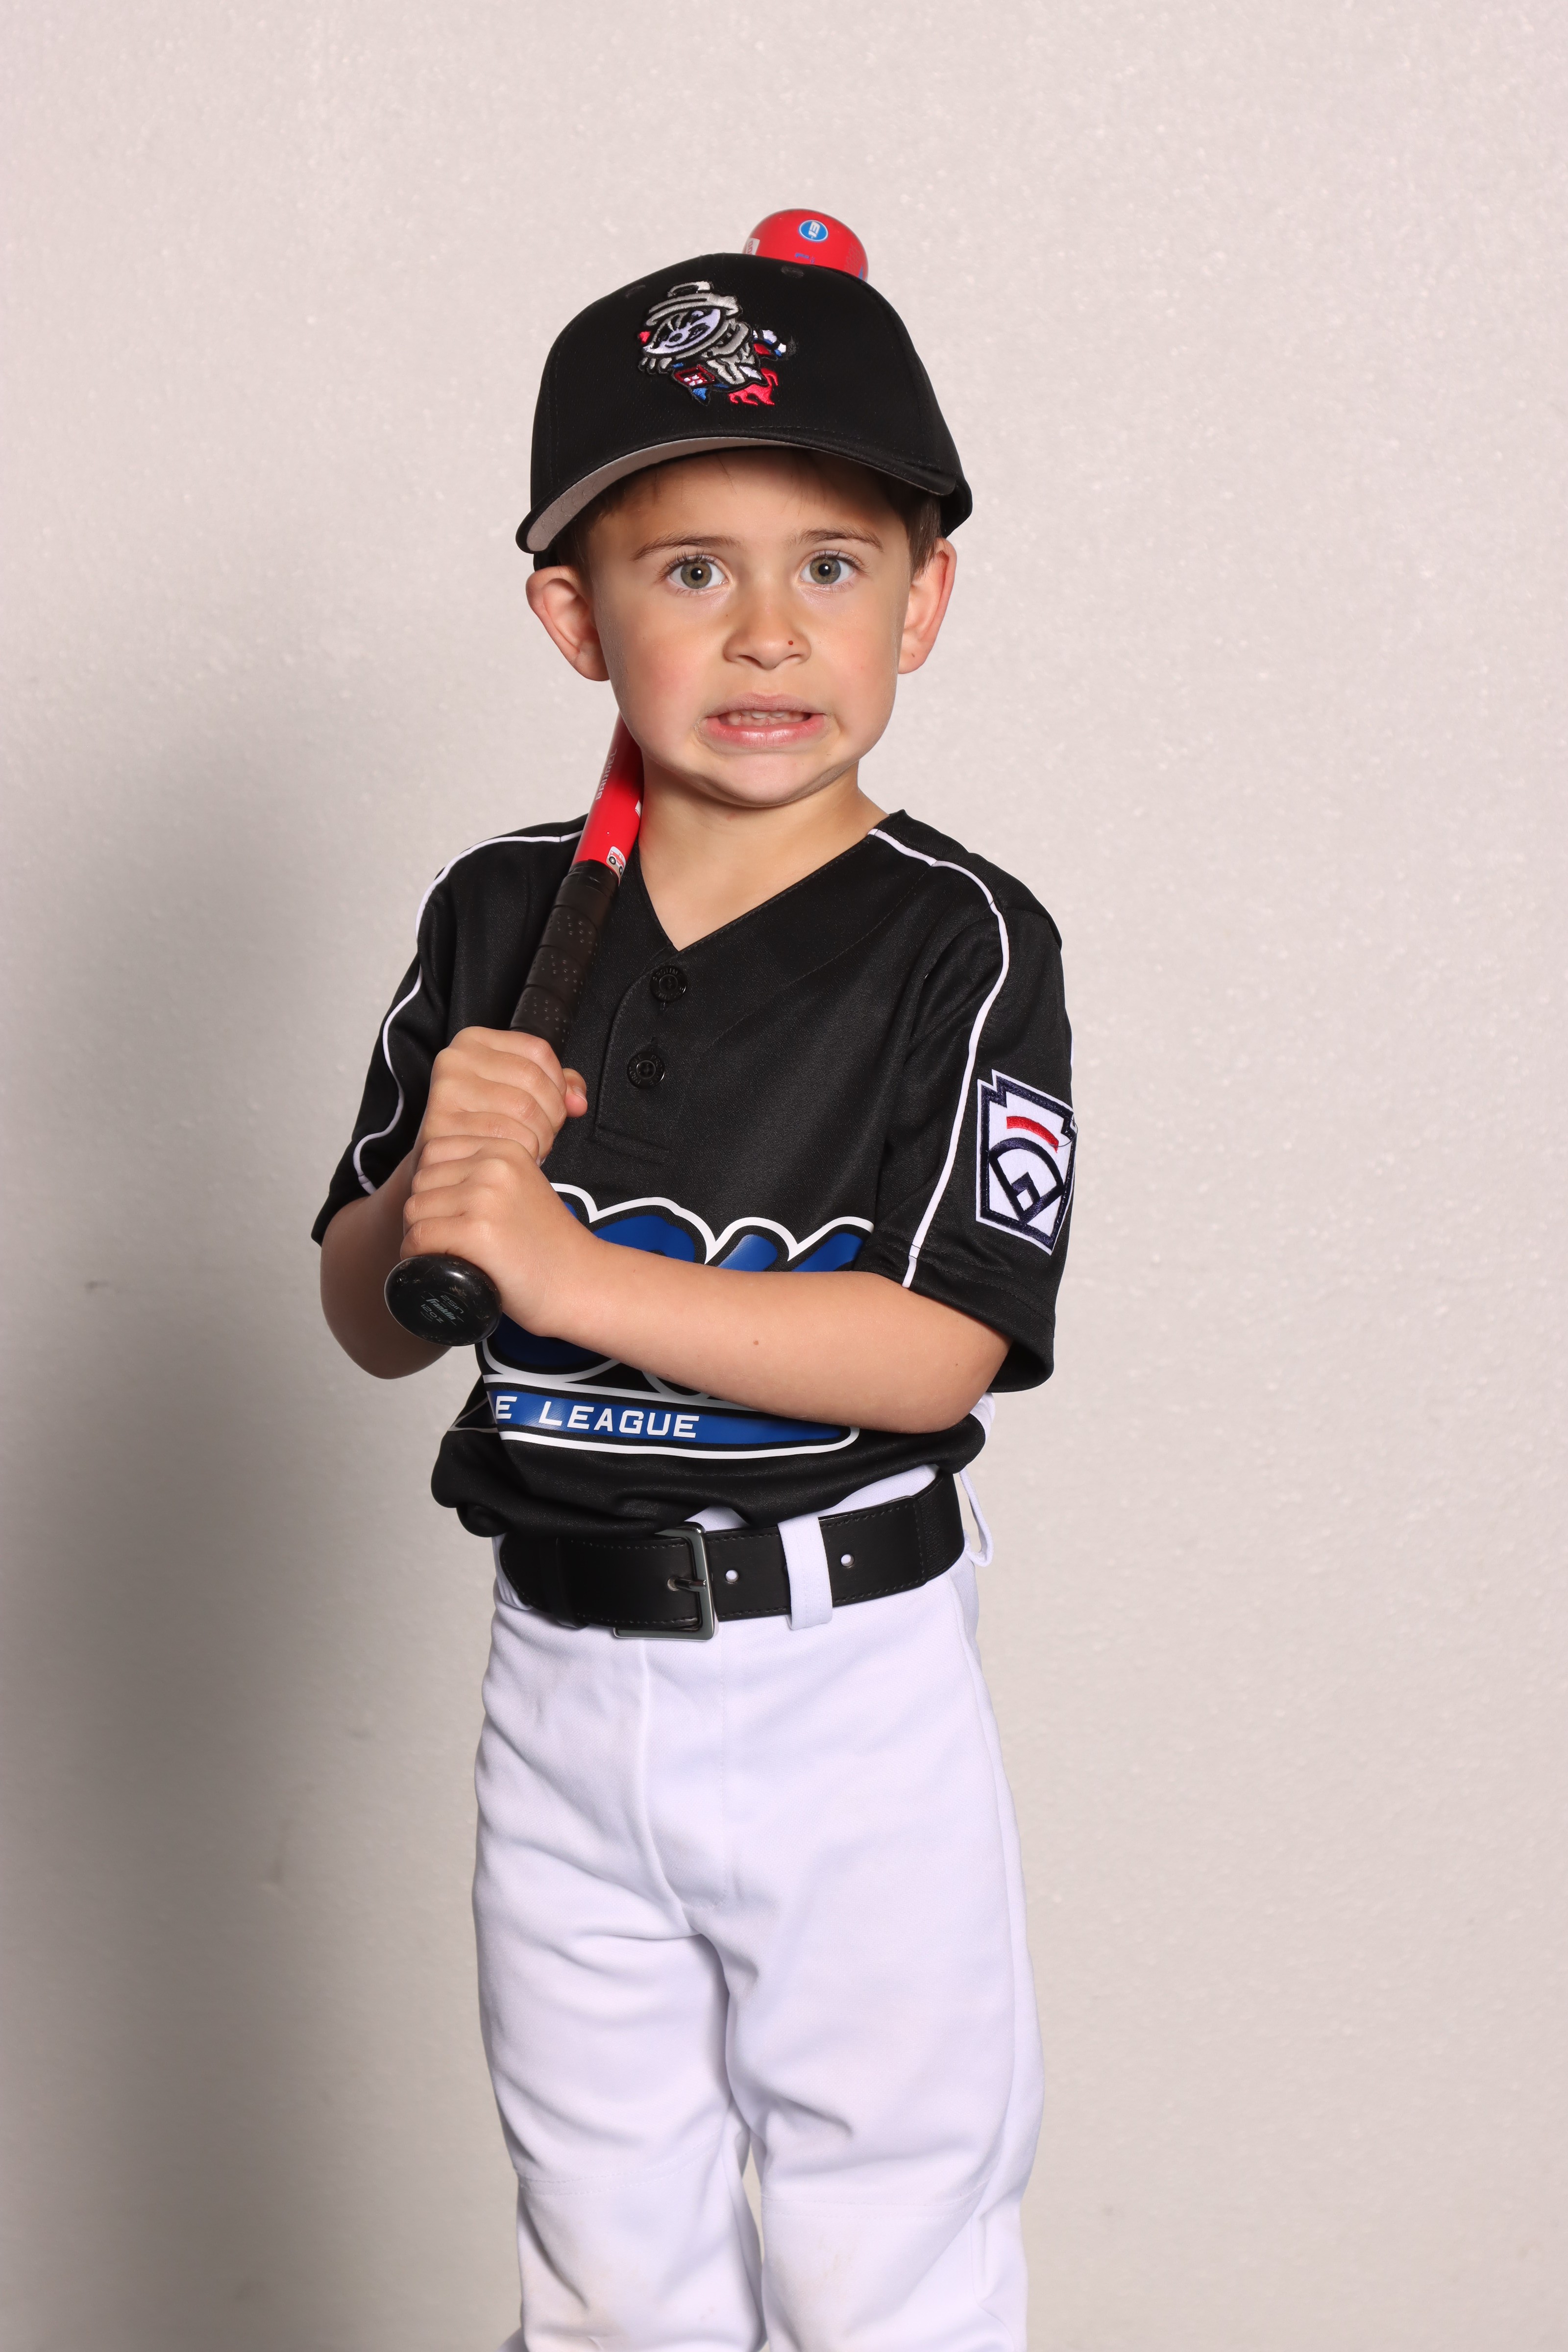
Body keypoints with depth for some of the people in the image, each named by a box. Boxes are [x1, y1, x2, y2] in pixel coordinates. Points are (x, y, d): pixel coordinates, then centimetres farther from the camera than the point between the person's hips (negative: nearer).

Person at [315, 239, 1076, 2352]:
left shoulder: (961, 944, -13)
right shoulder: (500, 921, -1)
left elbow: (935, 1352, -21)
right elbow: (372, 1326, 4)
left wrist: (559, 1260, -26)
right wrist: (429, 1196, -18)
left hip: (846, 1693, -4)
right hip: (560, 1677, 4)